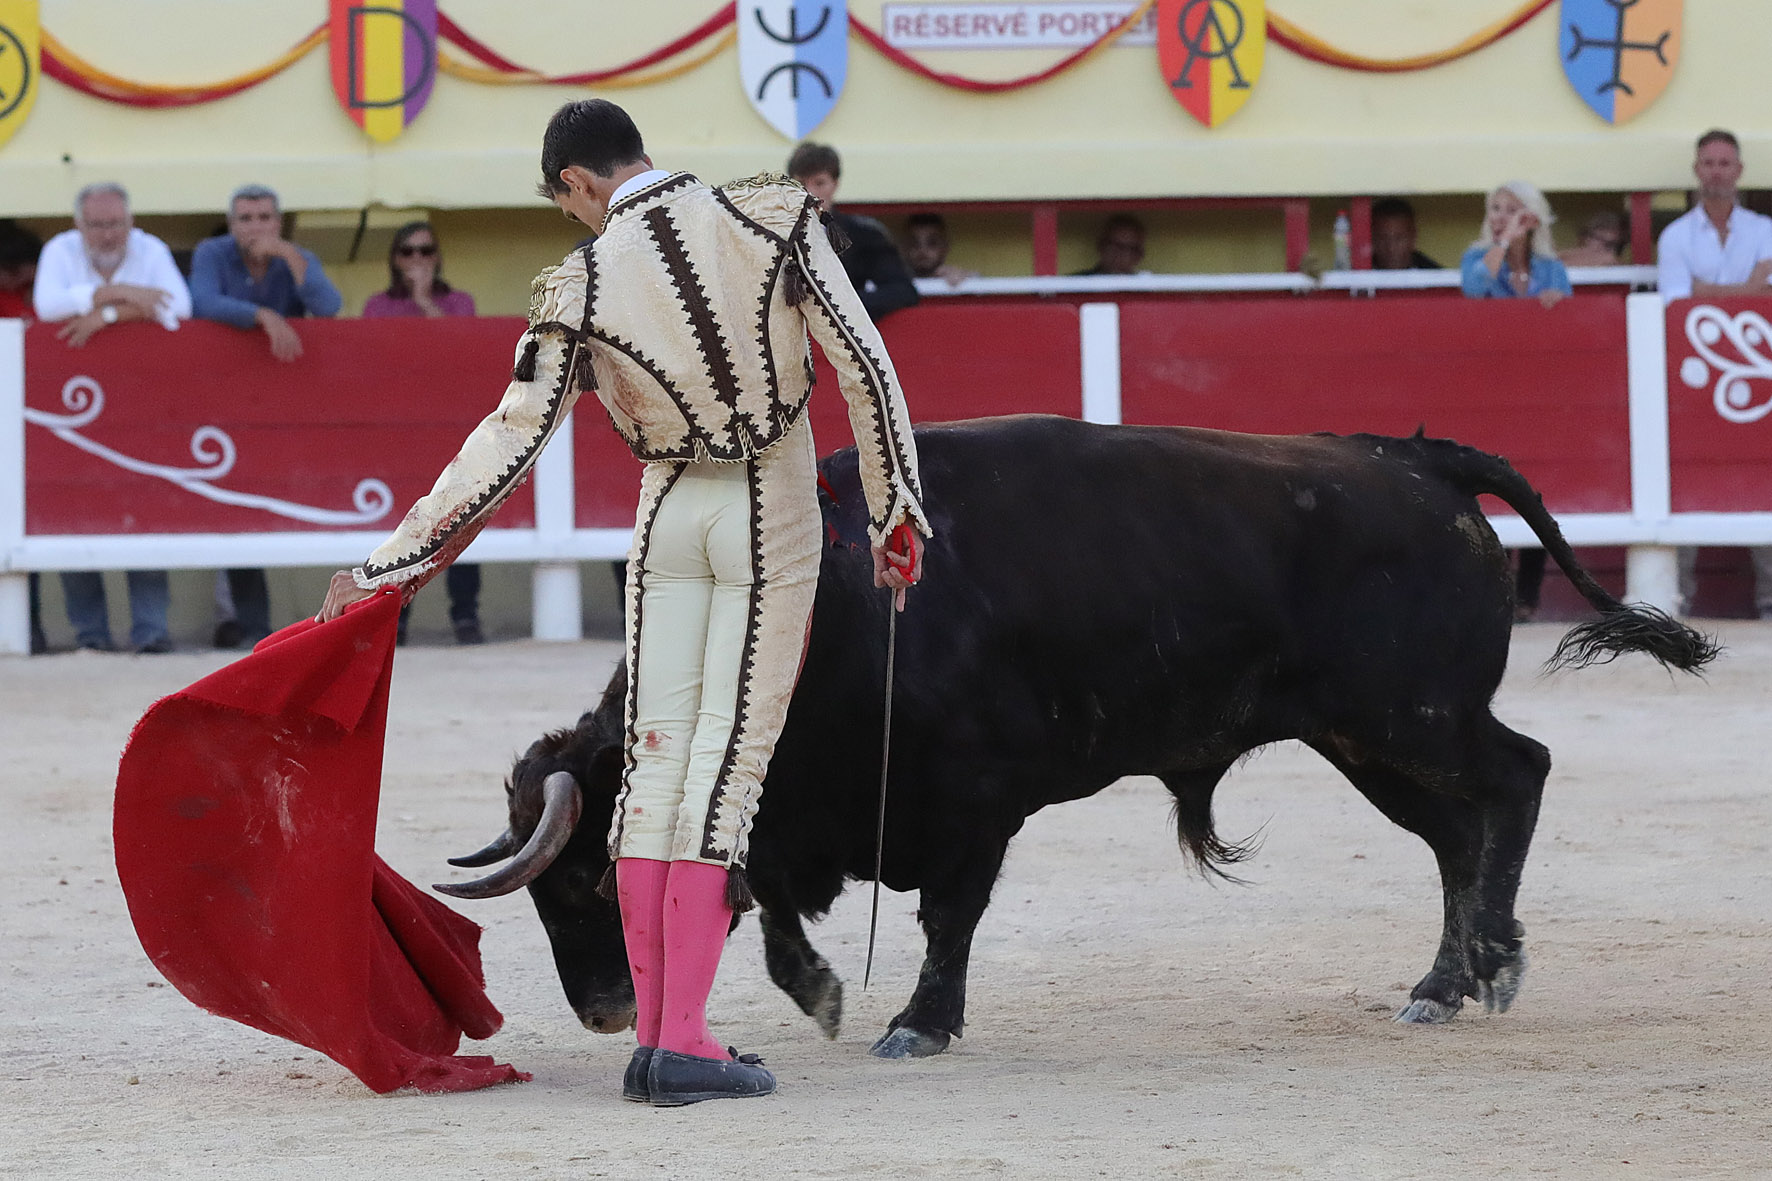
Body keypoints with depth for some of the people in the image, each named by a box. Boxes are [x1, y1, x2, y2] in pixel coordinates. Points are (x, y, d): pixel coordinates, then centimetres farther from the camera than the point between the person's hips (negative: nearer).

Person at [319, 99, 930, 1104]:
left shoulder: (583, 289, -7)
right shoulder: (774, 219, -7)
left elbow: (507, 448, -8)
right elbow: (865, 364, -9)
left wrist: (385, 570, -1)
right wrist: (896, 517, -1)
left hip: (669, 518, 1)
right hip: (774, 514, -1)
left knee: (656, 753, 8)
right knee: (729, 759, -2)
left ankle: (651, 1036, 5)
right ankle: (684, 1044, -7)